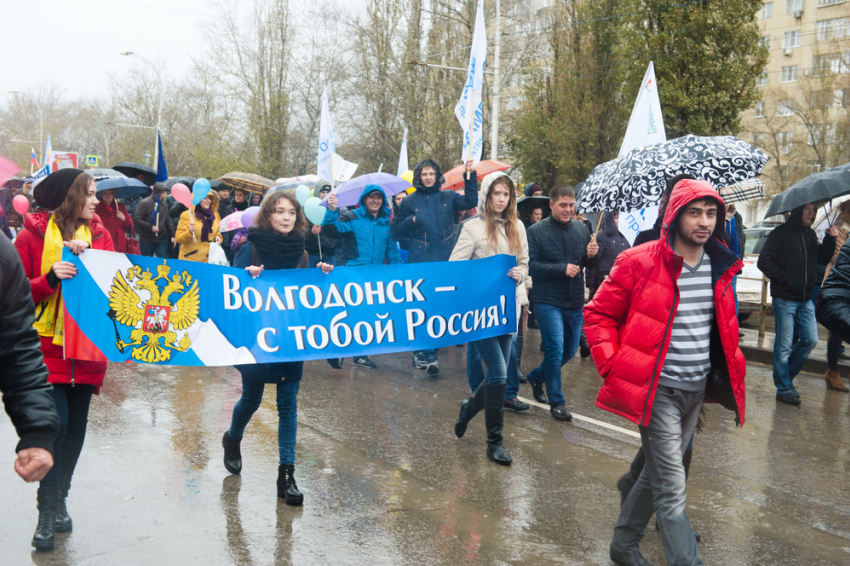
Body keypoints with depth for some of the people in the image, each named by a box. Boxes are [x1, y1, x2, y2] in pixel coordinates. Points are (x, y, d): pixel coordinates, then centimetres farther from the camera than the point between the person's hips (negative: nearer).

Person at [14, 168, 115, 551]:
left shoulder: (98, 234, 8)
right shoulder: (34, 234, -2)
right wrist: (50, 278, -20)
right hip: (47, 344, -4)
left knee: (77, 424, 10)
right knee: (56, 420, -12)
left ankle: (60, 499, 27)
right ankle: (47, 512, -1)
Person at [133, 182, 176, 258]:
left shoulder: (164, 205, 8)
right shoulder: (145, 203, -10)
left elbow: (168, 221, 13)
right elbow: (136, 219, -13)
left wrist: (172, 235, 4)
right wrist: (150, 227, -18)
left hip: (162, 240, 4)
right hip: (147, 240, -4)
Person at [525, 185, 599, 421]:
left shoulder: (581, 229, 5)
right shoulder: (536, 231, -8)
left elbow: (589, 265, 11)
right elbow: (531, 265, -15)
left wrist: (592, 255, -11)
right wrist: (562, 268, -20)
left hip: (575, 302, 5)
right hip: (548, 301, -5)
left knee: (570, 350, 15)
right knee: (555, 348, -7)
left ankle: (536, 377, 40)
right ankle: (556, 402, 8)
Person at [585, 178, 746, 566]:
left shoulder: (719, 267, 6)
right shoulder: (638, 263, -12)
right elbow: (598, 315, -5)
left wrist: (729, 368, 13)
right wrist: (613, 366, -13)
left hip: (697, 389, 7)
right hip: (657, 390, -7)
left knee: (658, 472, 19)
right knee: (672, 487, -7)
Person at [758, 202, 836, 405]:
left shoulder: (811, 235, 13)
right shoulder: (781, 233, -6)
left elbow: (822, 259, 13)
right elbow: (764, 261, -11)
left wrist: (830, 239, -1)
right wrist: (786, 279, -15)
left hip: (806, 299, 6)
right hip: (785, 298, -6)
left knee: (810, 340, 8)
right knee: (784, 345, -1)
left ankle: (787, 376, 25)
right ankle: (784, 389, 9)